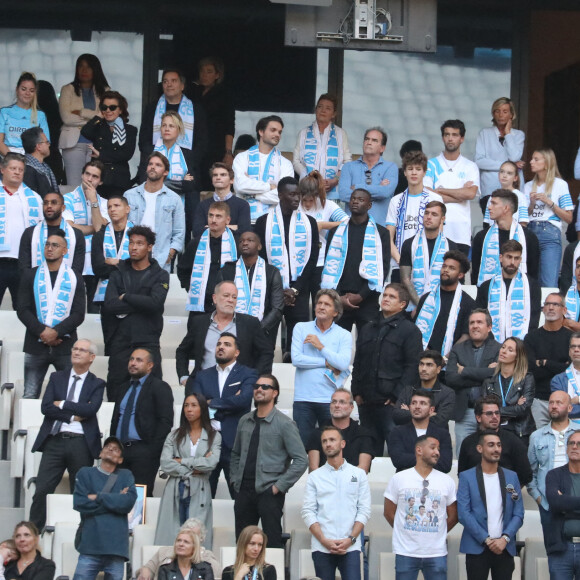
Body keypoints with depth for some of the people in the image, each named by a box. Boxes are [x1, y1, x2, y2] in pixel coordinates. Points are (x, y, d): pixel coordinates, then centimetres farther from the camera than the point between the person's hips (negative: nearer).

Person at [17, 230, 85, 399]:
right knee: (30, 396, -2)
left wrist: (56, 332, -13)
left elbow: (79, 314, 1)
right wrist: (41, 332, -12)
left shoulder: (74, 278, 8)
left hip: (65, 345, 0)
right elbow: (22, 310, 2)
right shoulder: (30, 276, 9)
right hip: (36, 345, 0)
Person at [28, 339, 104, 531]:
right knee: (42, 491, -5)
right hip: (54, 441, 1)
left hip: (81, 444, -1)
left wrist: (62, 404, -5)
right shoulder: (57, 378, 14)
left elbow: (90, 409, -10)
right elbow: (45, 407, 0)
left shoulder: (97, 384, 8)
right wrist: (73, 416, -8)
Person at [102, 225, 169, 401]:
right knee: (115, 392, 1)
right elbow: (109, 306, -4)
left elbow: (155, 303, -12)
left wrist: (125, 297, -3)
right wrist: (140, 303, -8)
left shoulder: (160, 276, 7)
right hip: (119, 341, 2)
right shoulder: (118, 274, 12)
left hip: (148, 342, -2)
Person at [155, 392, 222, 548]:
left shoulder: (214, 436, 8)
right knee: (170, 537, -5)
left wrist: (182, 461, -3)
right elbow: (165, 465, -1)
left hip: (199, 493, -1)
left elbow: (211, 463, -8)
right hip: (176, 492, 1)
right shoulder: (174, 436, 12)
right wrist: (193, 470, -6)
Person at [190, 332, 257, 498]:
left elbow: (243, 399, -13)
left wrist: (212, 403, -5)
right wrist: (229, 404, -11)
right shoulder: (203, 376, 16)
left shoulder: (247, 374, 5)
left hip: (235, 442, -3)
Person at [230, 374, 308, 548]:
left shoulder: (284, 424, -5)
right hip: (244, 492, 5)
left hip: (269, 492, -5)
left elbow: (301, 460, -8)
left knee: (272, 542, -3)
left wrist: (279, 486, -11)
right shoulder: (244, 421, 12)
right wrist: (235, 480, 10)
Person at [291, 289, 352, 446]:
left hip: (331, 399, 0)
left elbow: (343, 363, -9)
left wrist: (321, 346, -6)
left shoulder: (344, 335, 7)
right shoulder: (301, 328, 9)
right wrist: (327, 363, -4)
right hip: (303, 399, 0)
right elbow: (296, 359, -4)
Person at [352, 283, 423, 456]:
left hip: (392, 403, -6)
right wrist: (356, 392, 9)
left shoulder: (410, 330, 1)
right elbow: (358, 363, 21)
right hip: (366, 402, 6)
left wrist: (397, 396, -14)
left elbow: (413, 366, -7)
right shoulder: (367, 329, 20)